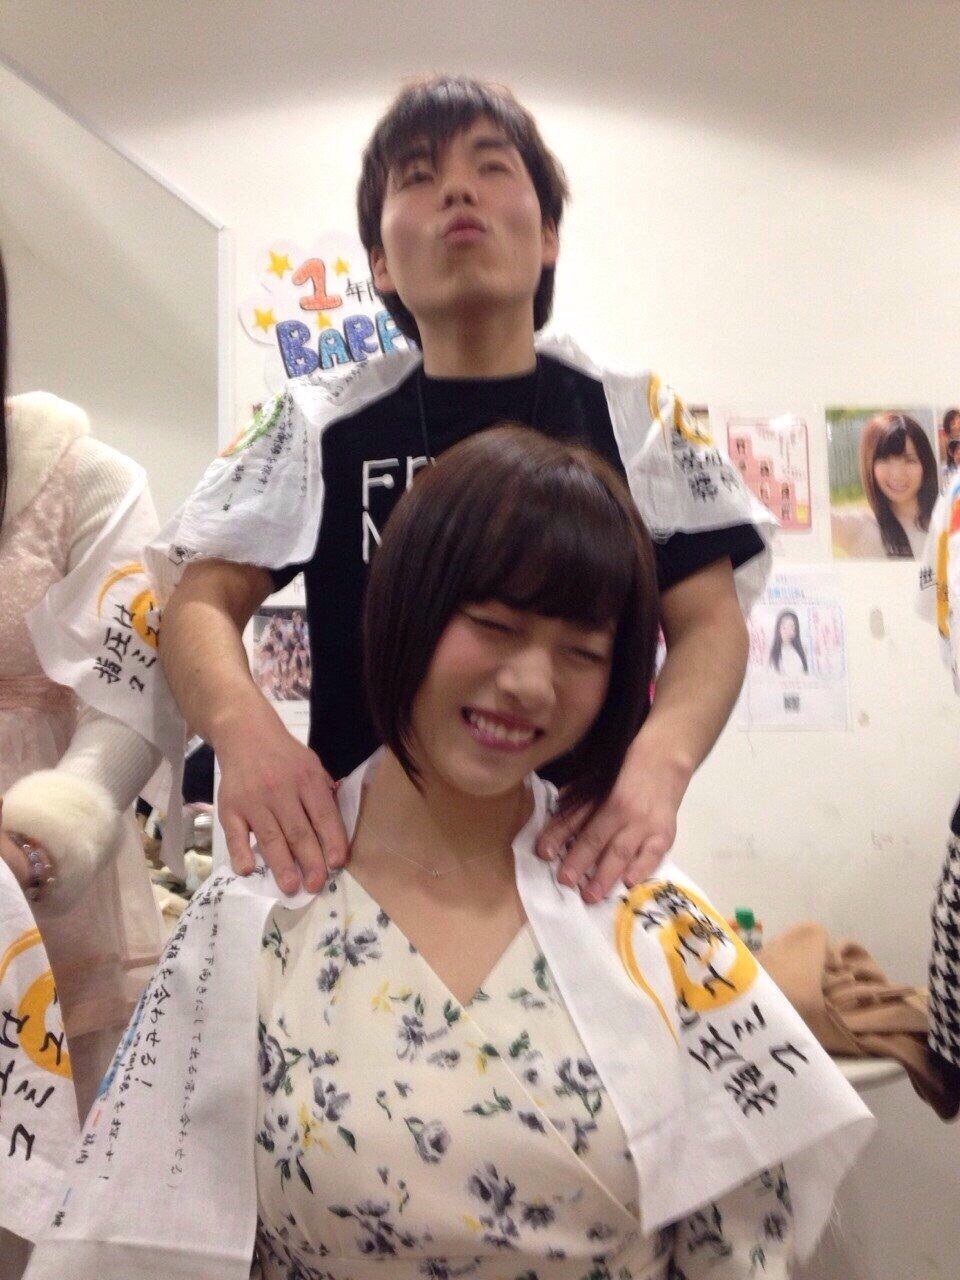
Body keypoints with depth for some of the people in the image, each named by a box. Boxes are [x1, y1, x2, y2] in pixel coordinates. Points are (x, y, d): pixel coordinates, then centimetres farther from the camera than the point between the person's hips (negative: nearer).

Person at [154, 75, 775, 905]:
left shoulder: (634, 414, 2)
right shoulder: (322, 423, 2)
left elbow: (710, 621, -1)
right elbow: (202, 603, -1)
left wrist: (660, 760, -21)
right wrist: (247, 730, -23)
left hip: (584, 845, 0)